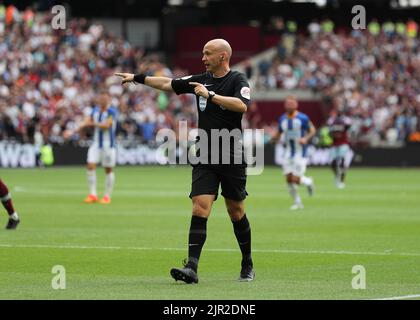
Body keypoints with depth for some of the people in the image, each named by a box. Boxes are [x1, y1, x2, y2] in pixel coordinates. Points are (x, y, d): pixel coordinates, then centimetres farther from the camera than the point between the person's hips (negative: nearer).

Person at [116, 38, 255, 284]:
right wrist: (137, 78, 19)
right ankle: (192, 267, -19)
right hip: (205, 159, 4)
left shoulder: (238, 80, -5)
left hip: (232, 159, -4)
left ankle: (248, 266, 25)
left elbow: (242, 105, -24)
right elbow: (168, 84, 19)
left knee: (236, 212, 7)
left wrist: (210, 95, -24)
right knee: (200, 208, -11)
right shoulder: (202, 80, 11)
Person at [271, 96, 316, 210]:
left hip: (300, 153, -5)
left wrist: (306, 138, -20)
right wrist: (274, 138, -8)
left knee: (296, 180, -10)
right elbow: (279, 133, 15)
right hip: (288, 152, 5)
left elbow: (312, 130, -2)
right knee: (289, 179, 0)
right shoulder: (282, 119, 4)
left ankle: (308, 182, 23)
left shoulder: (303, 118, -12)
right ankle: (297, 202, 15)